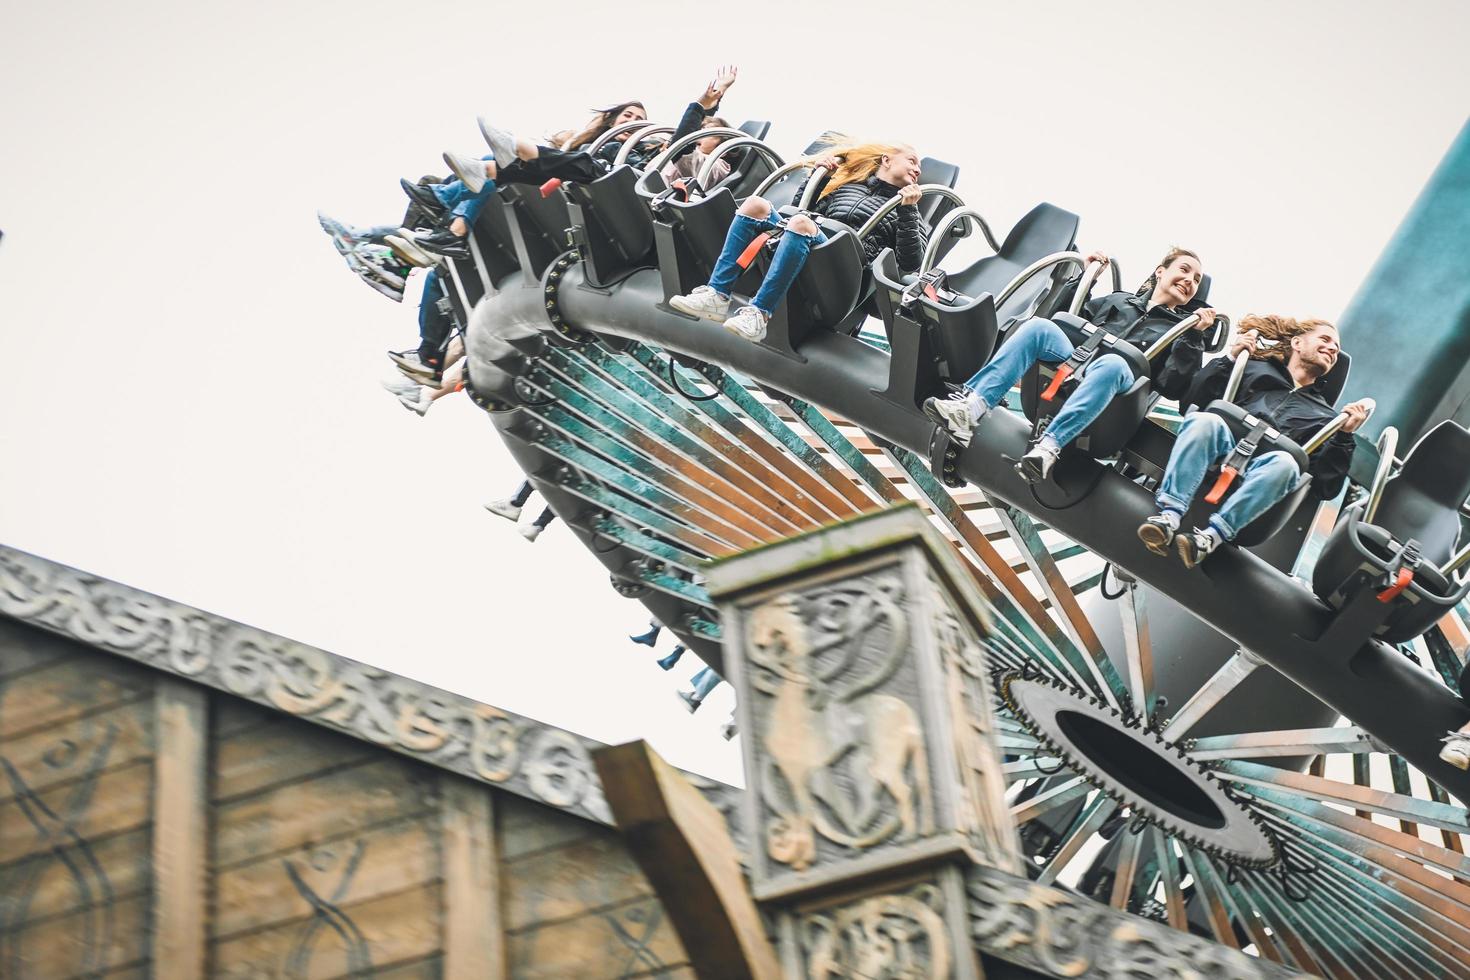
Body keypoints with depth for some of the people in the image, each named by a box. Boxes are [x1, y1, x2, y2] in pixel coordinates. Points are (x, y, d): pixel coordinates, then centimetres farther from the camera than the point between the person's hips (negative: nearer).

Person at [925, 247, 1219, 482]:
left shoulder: (1182, 330, 21)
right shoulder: (1118, 301, 31)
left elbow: (1172, 387, 2)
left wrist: (1194, 337, -3)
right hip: (1074, 362, 4)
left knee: (1111, 363, -39)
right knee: (1040, 325, -24)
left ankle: (1048, 446, -55)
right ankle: (972, 405, -40)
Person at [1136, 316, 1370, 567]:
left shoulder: (1323, 417, 30)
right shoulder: (1255, 368, 28)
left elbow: (1326, 487, 16)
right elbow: (1193, 403, 16)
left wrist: (1345, 435, 6)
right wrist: (1228, 361, 9)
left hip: (1261, 472, 0)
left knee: (1284, 462, -35)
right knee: (1203, 420, -33)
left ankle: (1211, 536, -46)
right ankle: (1169, 516, -46)